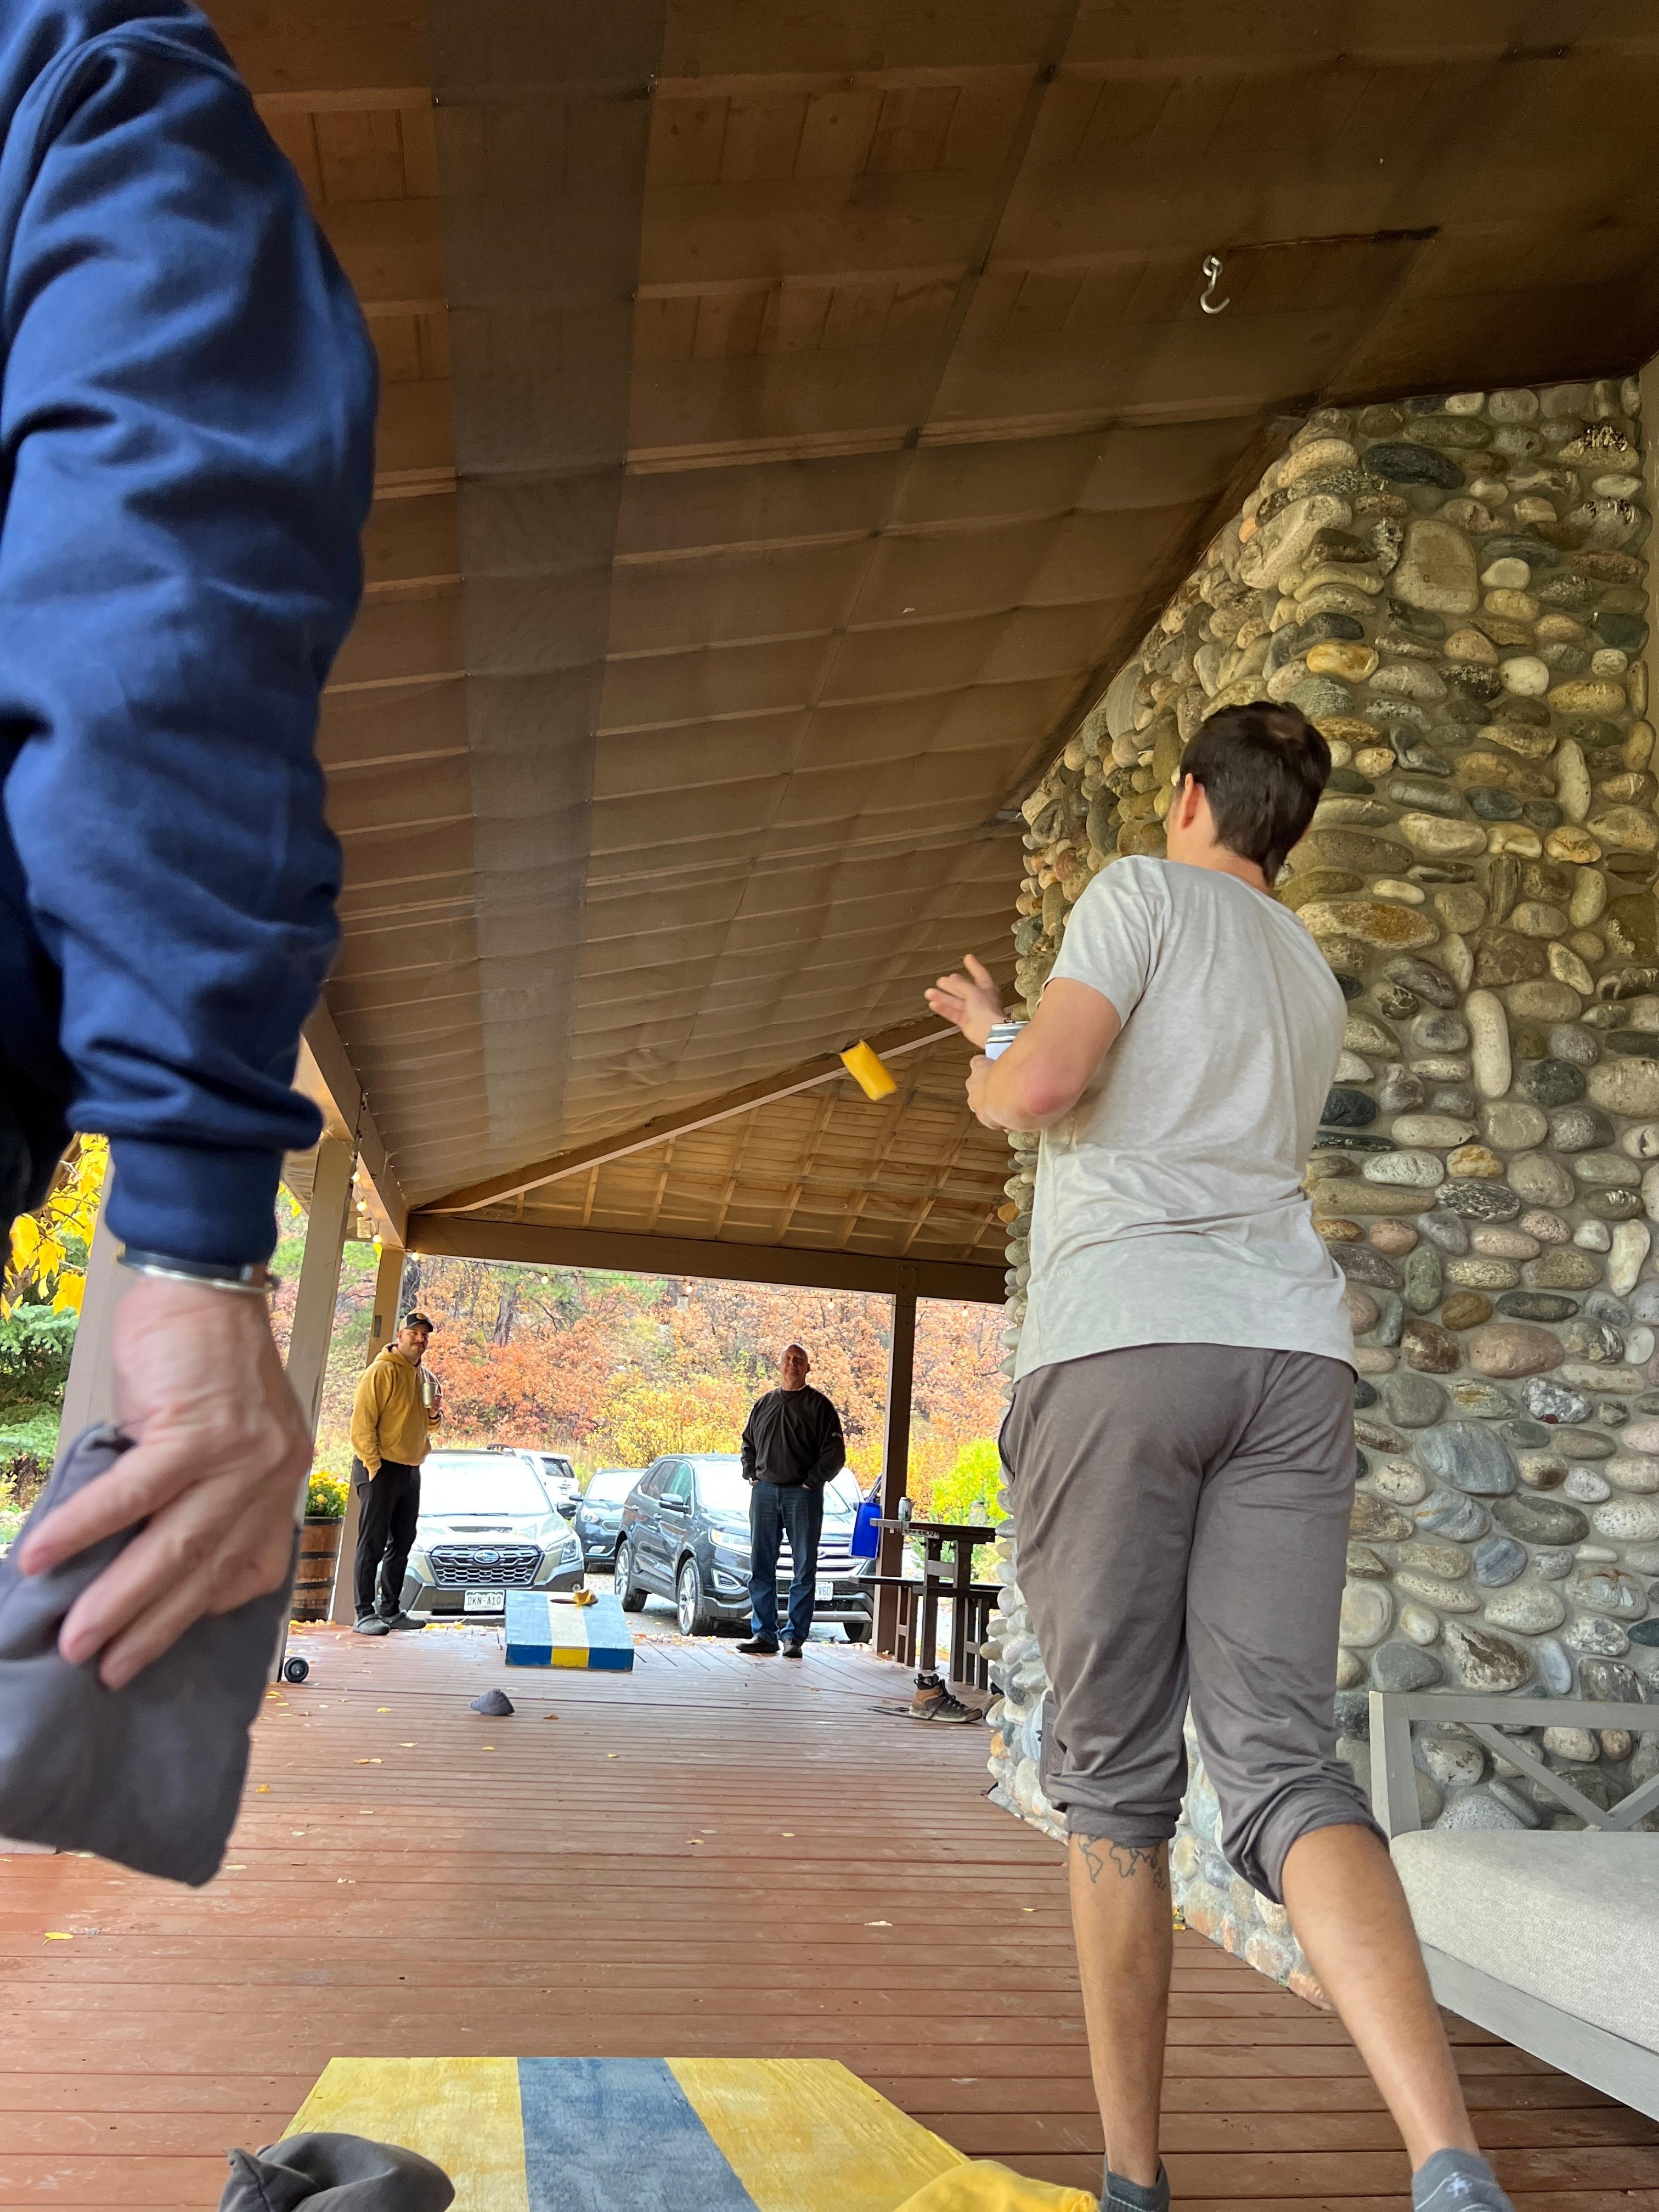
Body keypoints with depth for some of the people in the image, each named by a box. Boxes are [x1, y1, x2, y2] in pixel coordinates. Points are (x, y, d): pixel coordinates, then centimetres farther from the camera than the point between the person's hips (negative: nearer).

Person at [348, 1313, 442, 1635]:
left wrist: (434, 1414, 0)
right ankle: (365, 1614, -2)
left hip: (411, 1471, 8)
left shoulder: (427, 1377, 13)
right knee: (372, 1544, -5)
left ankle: (391, 1610, 21)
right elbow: (362, 1421, -16)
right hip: (381, 1468, -8)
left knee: (401, 1544, 12)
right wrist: (373, 1464, -19)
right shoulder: (381, 1371, -11)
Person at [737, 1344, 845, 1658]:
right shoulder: (764, 1404, 14)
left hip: (803, 1495, -4)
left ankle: (794, 1637, 6)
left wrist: (811, 1481, -9)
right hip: (764, 1493, 4)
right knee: (760, 1567, 5)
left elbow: (834, 1453, -4)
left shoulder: (819, 1405, 0)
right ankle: (764, 1634, 13)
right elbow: (748, 1443, 25)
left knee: (804, 1568, 0)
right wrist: (751, 1475, 11)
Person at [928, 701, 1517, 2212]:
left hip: (1118, 1346, -5)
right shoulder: (1314, 989, 27)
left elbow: (1048, 1088, -10)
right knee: (1284, 1763, -2)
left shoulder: (1144, 893, 6)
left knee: (1115, 1780, 5)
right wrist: (1005, 1023, 46)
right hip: (1292, 1353, 5)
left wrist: (986, 1077, 14)